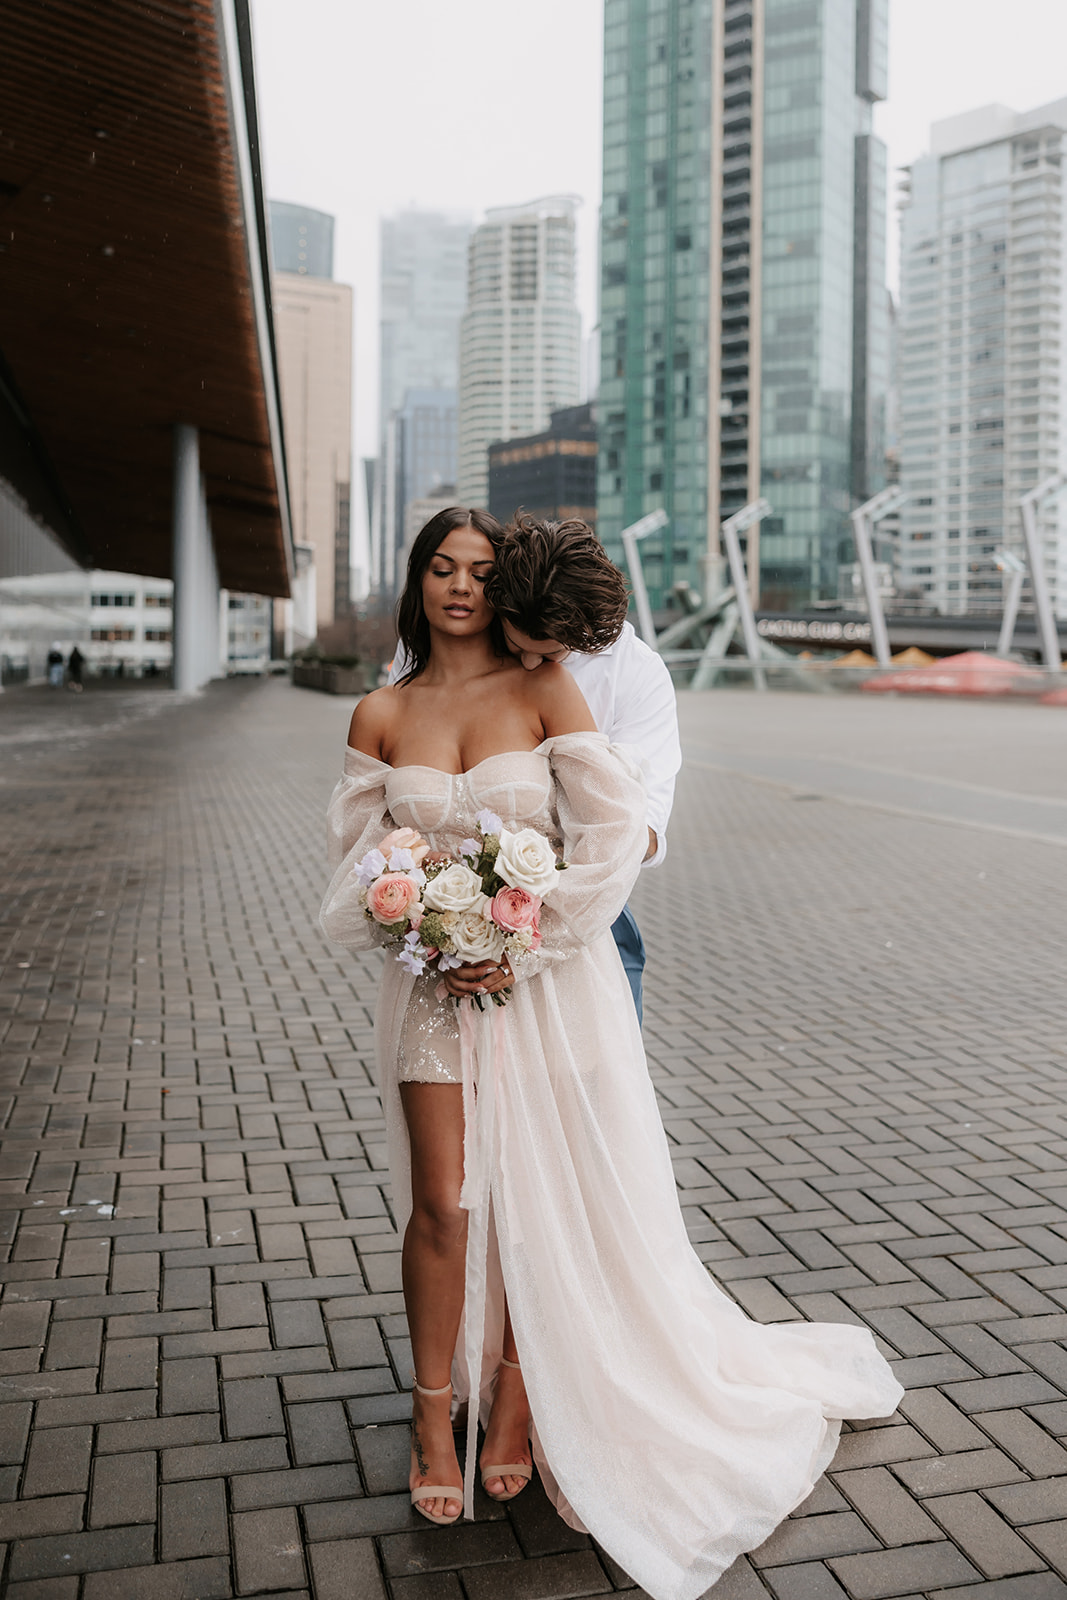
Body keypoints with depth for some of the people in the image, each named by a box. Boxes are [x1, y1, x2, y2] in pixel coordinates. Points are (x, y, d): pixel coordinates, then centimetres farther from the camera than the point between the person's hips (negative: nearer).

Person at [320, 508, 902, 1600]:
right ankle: (435, 1418, 21)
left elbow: (616, 825, -10)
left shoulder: (544, 687, -5)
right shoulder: (381, 715, 3)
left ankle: (516, 1393, 30)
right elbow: (353, 854, 7)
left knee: (538, 1200, 7)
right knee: (443, 1205, -1)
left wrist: (525, 947, -14)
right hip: (433, 984, 2)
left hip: (547, 978, -1)